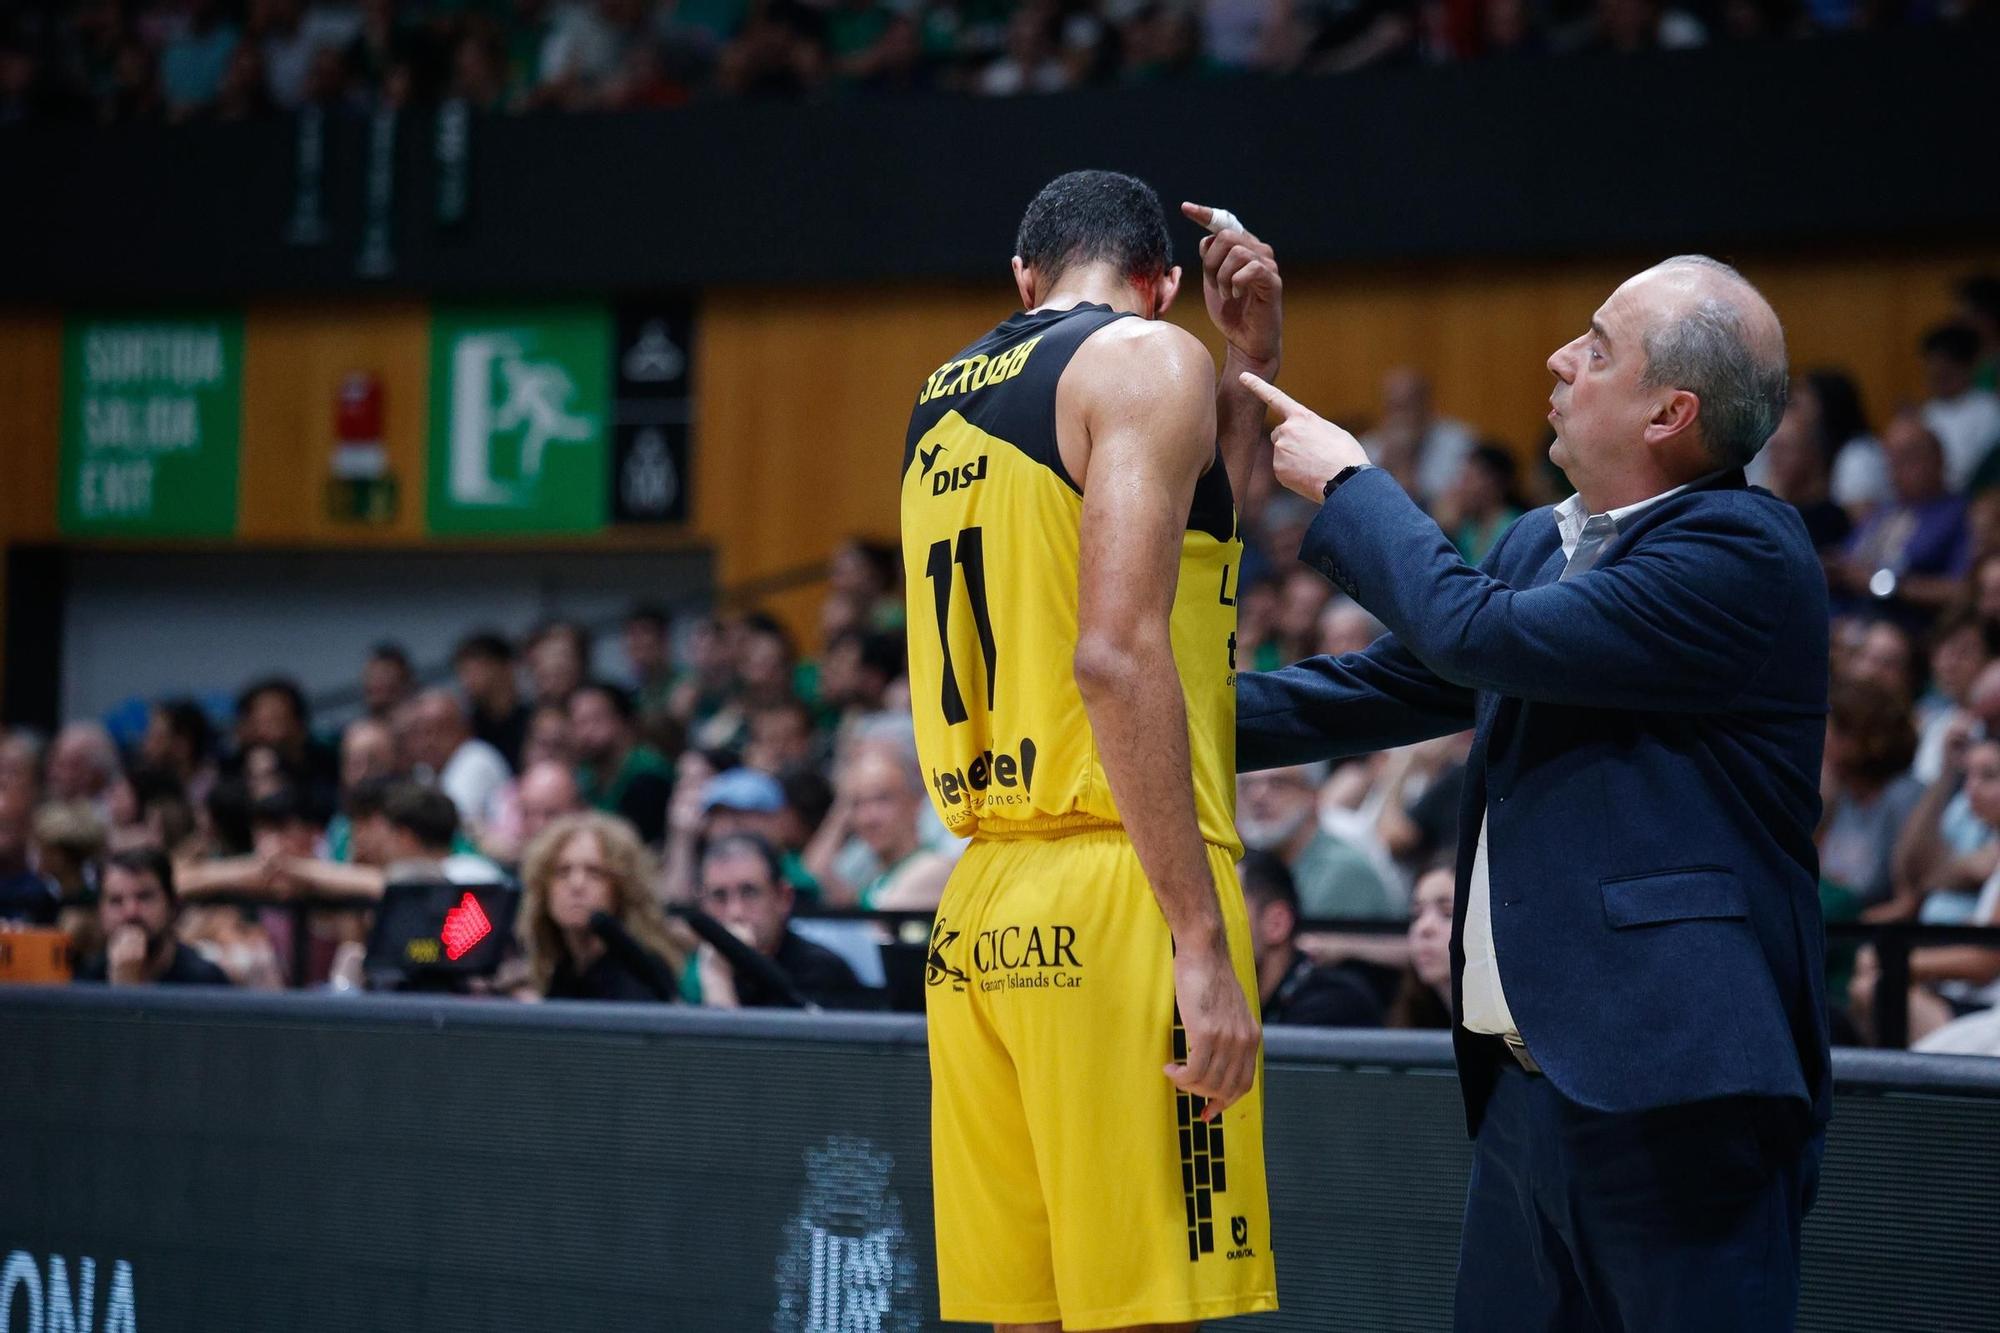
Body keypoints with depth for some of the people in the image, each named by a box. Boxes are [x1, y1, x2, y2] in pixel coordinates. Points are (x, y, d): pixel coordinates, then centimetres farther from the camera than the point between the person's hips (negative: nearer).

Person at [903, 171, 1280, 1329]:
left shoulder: (946, 398, 20)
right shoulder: (1148, 361, -3)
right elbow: (1118, 653, -17)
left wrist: (1251, 368, 24)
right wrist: (1204, 942, -19)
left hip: (981, 900, 8)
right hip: (1115, 892, -8)